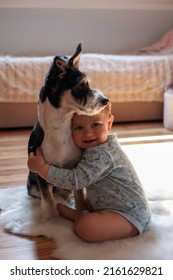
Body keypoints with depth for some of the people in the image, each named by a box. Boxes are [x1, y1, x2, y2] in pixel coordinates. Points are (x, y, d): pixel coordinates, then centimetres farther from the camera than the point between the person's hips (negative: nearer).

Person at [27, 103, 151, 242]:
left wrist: (42, 168, -23)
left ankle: (77, 215, 0)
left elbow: (76, 180, -29)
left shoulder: (102, 155, -27)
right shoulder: (98, 145, 4)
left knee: (86, 227, -27)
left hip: (131, 215, -10)